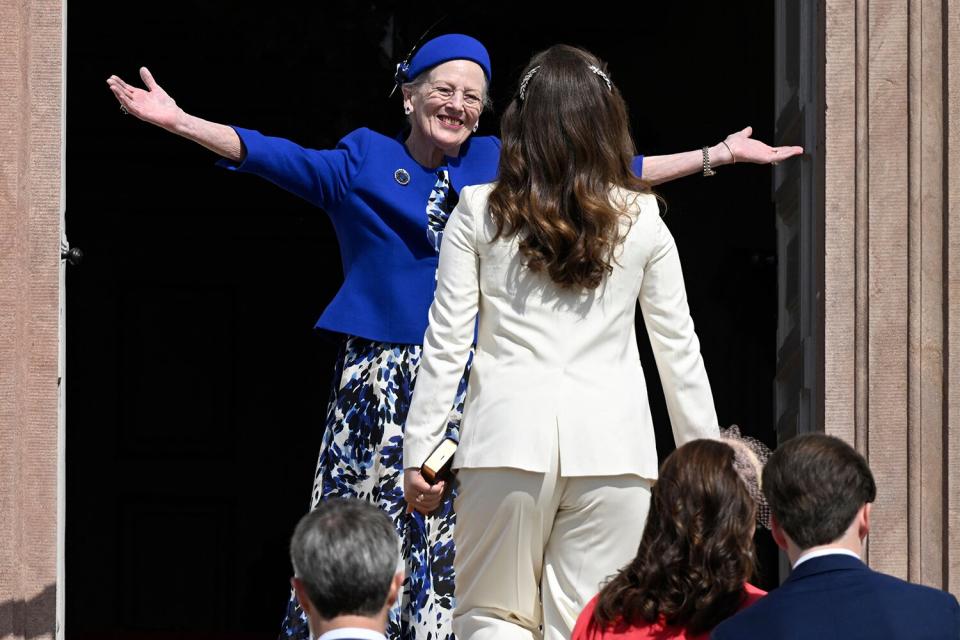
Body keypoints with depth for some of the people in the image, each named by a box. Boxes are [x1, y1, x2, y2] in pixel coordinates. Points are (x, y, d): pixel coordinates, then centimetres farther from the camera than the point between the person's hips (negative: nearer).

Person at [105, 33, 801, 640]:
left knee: (455, 542, -2)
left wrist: (719, 154, 14)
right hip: (378, 384, -2)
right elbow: (270, 154, -3)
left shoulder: (502, 167, 13)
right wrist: (178, 121, -16)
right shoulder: (360, 165, 6)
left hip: (470, 385, 2)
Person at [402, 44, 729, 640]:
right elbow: (678, 348, 9)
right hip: (610, 440, 1)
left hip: (510, 434, -1)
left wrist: (419, 452, 5)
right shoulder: (641, 220, 4)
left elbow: (446, 342, 0)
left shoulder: (479, 212, 2)